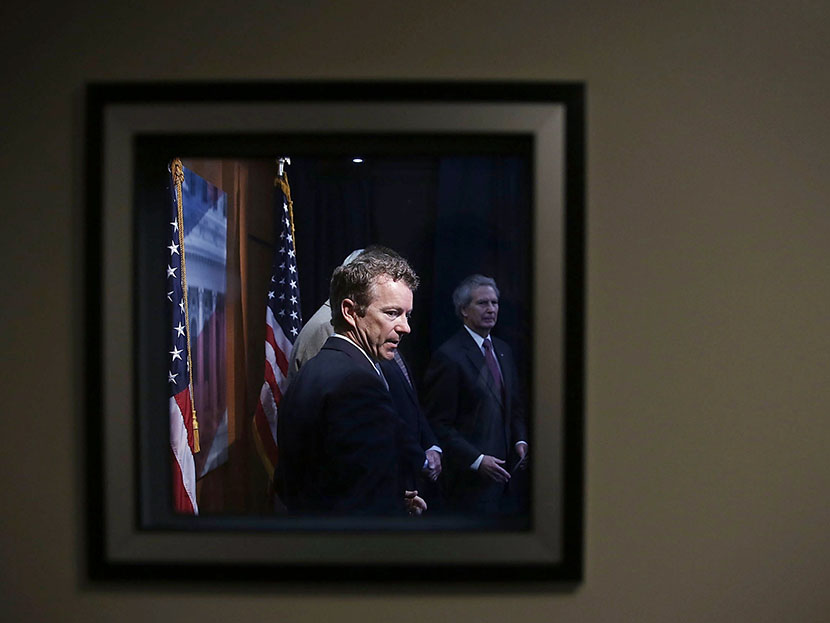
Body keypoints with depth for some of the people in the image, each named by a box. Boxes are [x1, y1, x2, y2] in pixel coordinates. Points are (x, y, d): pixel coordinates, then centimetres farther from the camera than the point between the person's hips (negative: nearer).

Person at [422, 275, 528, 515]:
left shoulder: (503, 350, 13)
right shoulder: (449, 356, -12)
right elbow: (438, 424, -13)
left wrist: (520, 441, 4)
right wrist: (476, 460, -17)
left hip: (506, 473, 7)